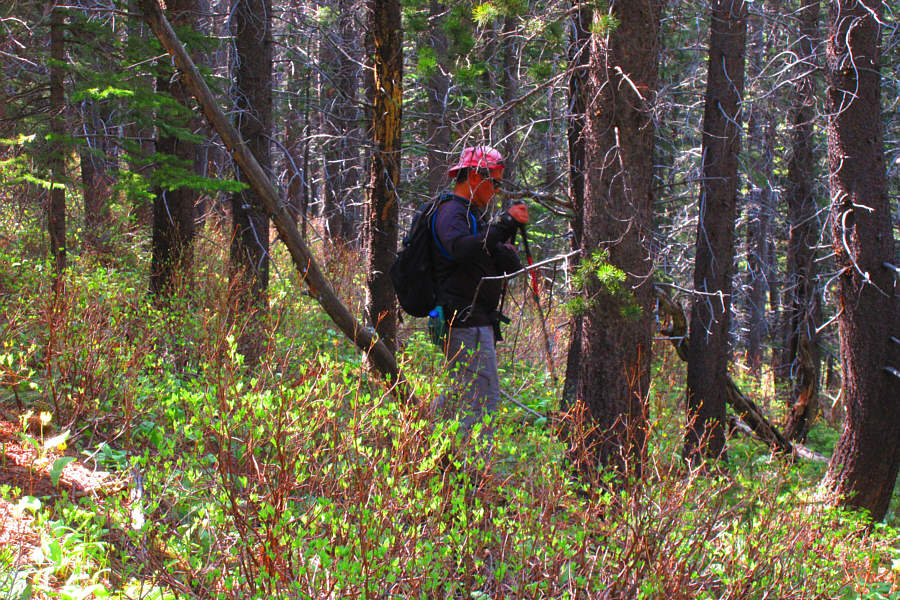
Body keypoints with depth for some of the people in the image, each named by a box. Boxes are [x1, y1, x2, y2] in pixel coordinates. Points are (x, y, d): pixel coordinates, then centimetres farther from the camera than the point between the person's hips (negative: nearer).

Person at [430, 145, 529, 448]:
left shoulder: (474, 214, 22)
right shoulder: (452, 212, -10)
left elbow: (512, 267, 22)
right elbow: (462, 249, -33)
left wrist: (506, 252, 0)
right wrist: (506, 224, -31)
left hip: (480, 320, 10)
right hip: (465, 322, -10)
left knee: (461, 395, 17)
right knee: (483, 399, -12)